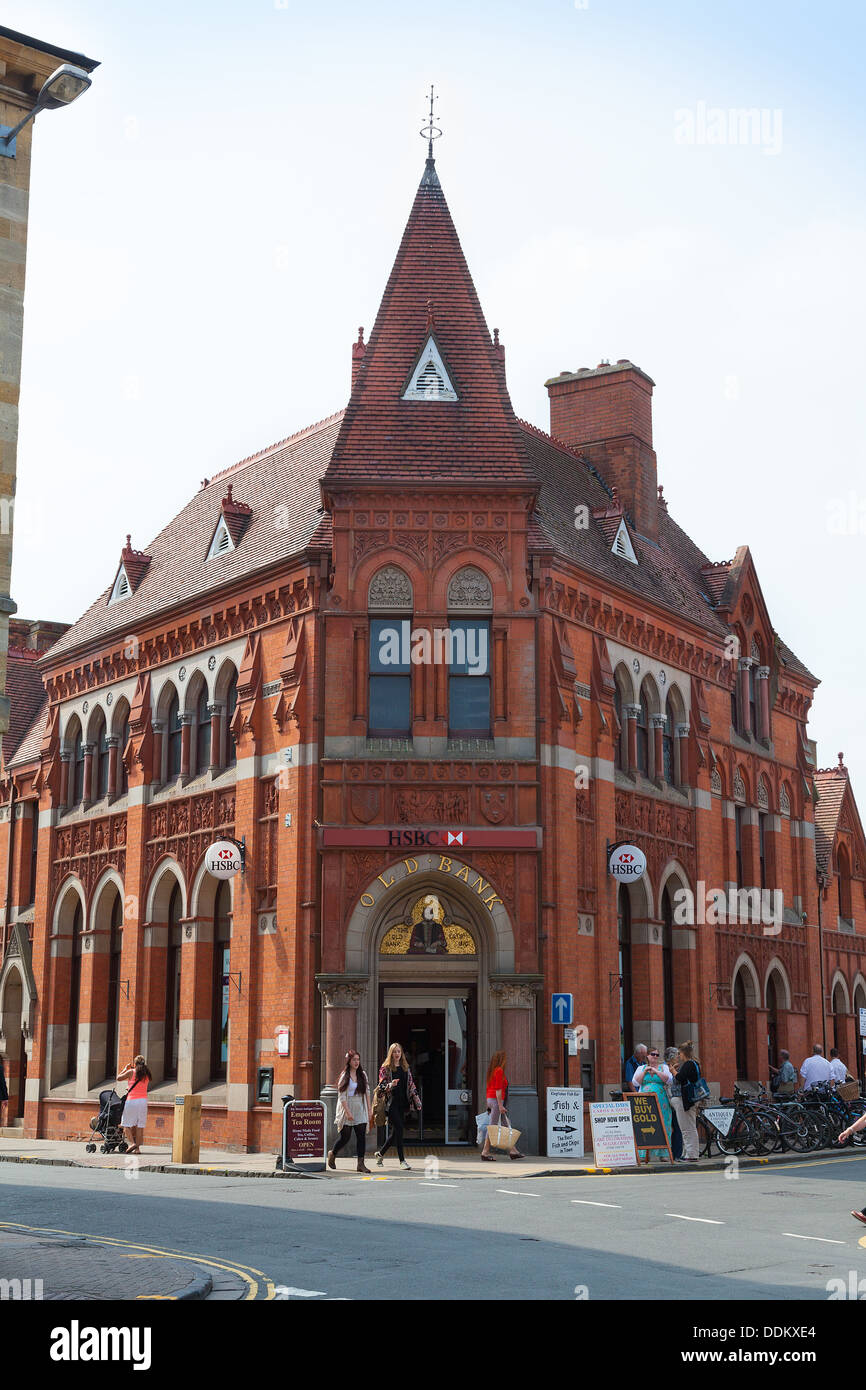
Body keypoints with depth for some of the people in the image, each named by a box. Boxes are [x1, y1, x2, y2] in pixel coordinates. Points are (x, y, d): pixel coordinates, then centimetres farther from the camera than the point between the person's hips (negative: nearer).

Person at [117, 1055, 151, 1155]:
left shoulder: (131, 1072, -4)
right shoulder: (147, 1074, 8)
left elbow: (118, 1078, 9)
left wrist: (125, 1068, 20)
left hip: (132, 1100, -4)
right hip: (143, 1100, 4)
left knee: (126, 1124, 5)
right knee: (140, 1126, 6)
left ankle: (132, 1143, -12)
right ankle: (137, 1148, 4)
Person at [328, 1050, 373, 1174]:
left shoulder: (363, 1075, 9)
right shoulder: (344, 1076, -6)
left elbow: (367, 1092, 13)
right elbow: (342, 1096, -9)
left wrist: (369, 1109, 7)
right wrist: (347, 1112, -17)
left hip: (360, 1111, 4)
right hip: (347, 1110, -4)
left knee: (361, 1136, -5)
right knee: (345, 1137, 1)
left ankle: (361, 1163, -4)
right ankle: (332, 1154, 27)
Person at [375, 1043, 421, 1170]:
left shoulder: (405, 1068, 14)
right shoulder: (385, 1068, -1)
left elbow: (411, 1084, 16)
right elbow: (382, 1085, -3)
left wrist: (415, 1098, 7)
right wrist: (390, 1085, -23)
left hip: (403, 1103, 5)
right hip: (392, 1103, -5)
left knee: (395, 1132, 7)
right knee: (399, 1128, -13)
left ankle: (380, 1153, 27)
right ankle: (402, 1160, -9)